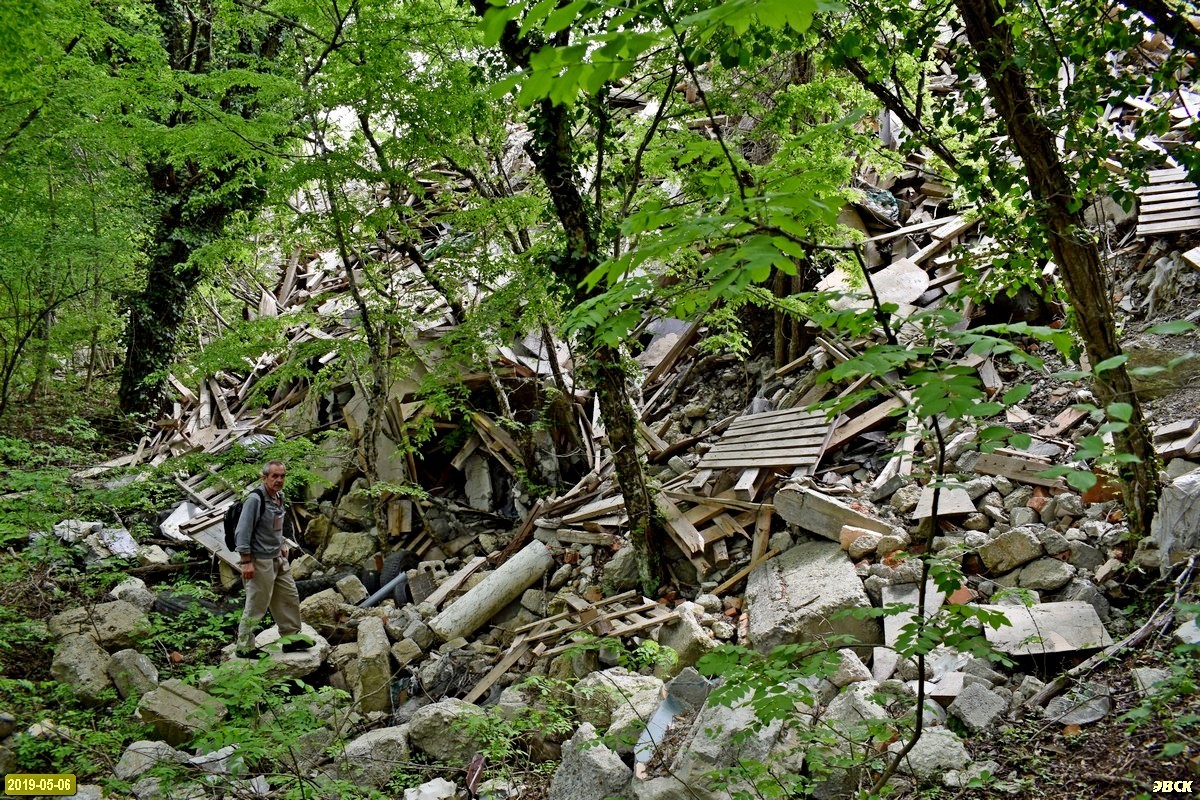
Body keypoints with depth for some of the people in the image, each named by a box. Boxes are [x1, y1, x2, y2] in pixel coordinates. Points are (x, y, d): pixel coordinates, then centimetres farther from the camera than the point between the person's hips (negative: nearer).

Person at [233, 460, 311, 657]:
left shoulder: (279, 496, 8)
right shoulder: (255, 499, -19)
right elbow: (243, 531, -21)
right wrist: (246, 562, -21)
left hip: (278, 559, 9)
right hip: (260, 561, -9)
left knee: (290, 597, 15)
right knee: (256, 605, -1)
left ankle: (291, 637, 28)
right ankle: (244, 647, 12)